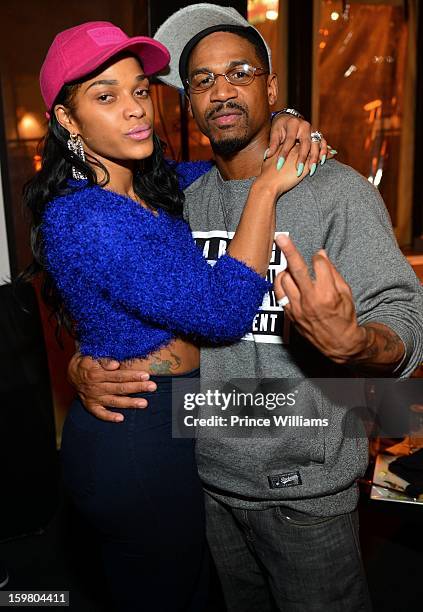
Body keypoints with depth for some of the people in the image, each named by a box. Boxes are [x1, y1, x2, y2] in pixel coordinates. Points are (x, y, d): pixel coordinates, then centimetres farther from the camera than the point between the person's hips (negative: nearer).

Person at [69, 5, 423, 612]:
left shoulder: (337, 191, -13)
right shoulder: (180, 203, 3)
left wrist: (350, 342, -41)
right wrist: (84, 365, -10)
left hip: (305, 490, -4)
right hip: (208, 478, 5)